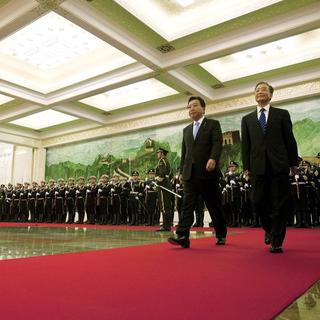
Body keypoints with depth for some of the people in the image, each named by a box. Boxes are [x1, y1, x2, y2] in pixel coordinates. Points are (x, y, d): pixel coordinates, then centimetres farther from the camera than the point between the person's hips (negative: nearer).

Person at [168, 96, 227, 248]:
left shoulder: (213, 124, 5)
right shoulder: (186, 130, 21)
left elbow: (217, 143, -10)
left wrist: (213, 159, -28)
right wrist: (182, 171, 15)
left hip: (208, 172, -4)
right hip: (190, 173, 4)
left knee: (214, 206, 6)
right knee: (187, 204, -7)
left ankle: (221, 235, 22)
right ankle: (182, 236, -13)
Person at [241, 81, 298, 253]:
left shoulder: (282, 114, 11)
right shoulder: (247, 119, 15)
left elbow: (290, 140, 7)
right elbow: (245, 144, 9)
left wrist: (293, 163, 1)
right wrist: (246, 166, 2)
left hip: (279, 165, -1)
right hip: (258, 166, 2)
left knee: (279, 204, -1)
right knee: (258, 202, 1)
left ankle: (276, 241, 7)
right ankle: (269, 229, 28)